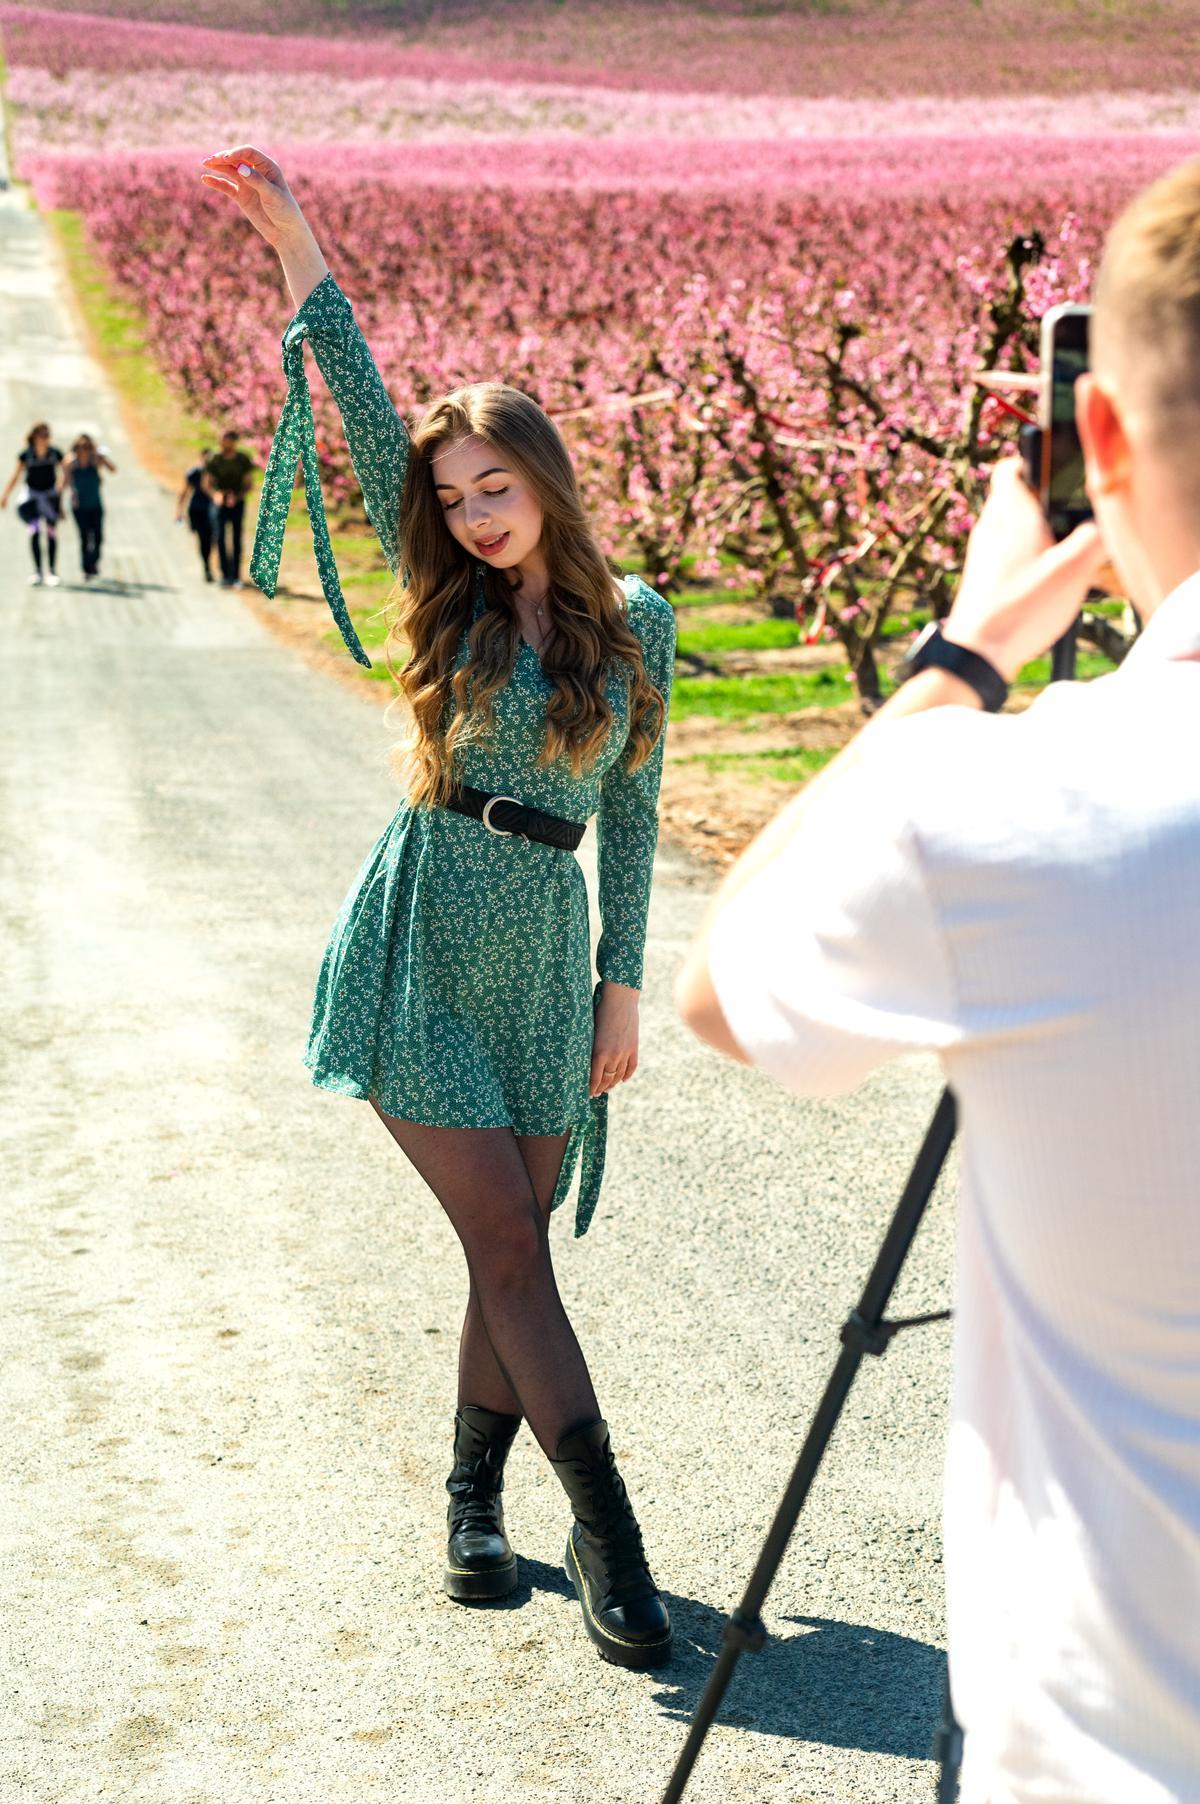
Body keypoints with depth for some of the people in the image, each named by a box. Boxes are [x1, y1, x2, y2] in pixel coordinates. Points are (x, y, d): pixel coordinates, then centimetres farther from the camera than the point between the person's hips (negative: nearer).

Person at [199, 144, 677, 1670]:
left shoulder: (633, 619, 6)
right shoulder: (449, 596, 4)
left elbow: (632, 809, 9)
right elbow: (365, 409, -4)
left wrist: (622, 983, 6)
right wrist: (292, 245, -10)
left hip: (545, 952, 2)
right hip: (421, 941, -2)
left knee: (514, 1242, 6)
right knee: (508, 1241, -5)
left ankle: (473, 1503, 24)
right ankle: (604, 1529, 2)